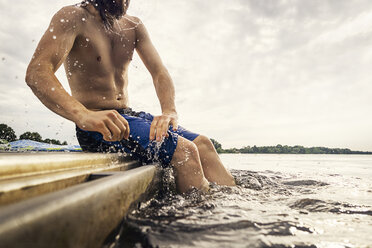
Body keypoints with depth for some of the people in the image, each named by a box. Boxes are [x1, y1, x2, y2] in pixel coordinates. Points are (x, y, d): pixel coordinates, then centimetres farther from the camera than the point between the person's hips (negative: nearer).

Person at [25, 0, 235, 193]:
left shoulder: (134, 26, 13)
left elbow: (159, 72, 1)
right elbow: (36, 73, -20)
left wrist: (170, 111, -20)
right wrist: (83, 115, -40)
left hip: (129, 115, 7)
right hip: (94, 124, -6)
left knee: (202, 144, -10)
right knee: (184, 150, -25)